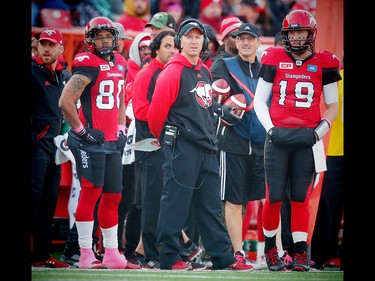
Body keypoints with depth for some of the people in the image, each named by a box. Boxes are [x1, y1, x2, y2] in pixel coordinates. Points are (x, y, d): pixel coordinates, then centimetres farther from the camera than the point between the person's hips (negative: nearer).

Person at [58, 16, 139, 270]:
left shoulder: (120, 64, 13)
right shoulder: (88, 65, -12)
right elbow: (66, 102, -17)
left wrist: (121, 130, 16)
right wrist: (82, 131, -13)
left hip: (112, 143, 8)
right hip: (90, 141, -8)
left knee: (112, 196, 9)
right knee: (92, 192, -13)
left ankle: (112, 255, 16)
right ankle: (86, 255, -11)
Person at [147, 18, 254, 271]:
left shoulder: (205, 72, 15)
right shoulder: (173, 72, -10)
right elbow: (157, 112, -10)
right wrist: (165, 139, 3)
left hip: (206, 148, 8)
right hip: (182, 148, -8)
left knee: (211, 205, 10)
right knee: (175, 203, -3)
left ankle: (223, 257, 12)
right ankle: (169, 258, 2)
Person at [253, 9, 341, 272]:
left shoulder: (324, 64, 5)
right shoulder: (274, 60, 4)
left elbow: (333, 105, 12)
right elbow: (260, 100, 9)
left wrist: (319, 131, -3)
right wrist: (270, 129, -3)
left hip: (307, 141, 0)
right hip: (278, 138, 0)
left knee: (300, 198, 0)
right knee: (274, 198, 1)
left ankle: (300, 253, 6)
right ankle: (270, 248, 18)